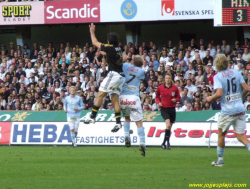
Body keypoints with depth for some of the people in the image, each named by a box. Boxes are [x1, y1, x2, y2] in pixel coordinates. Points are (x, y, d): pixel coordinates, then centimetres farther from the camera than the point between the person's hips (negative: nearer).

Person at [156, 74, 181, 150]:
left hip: (172, 109, 3)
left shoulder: (175, 88, 2)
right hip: (164, 108, -3)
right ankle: (167, 143, -20)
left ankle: (164, 143, 21)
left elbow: (178, 97, 10)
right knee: (168, 124, -23)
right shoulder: (160, 88, 0)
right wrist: (159, 102, -6)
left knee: (169, 127, 7)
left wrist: (175, 99, -11)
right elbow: (157, 97, 13)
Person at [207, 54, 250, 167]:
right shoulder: (236, 73, 7)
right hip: (240, 110, 4)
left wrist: (210, 98, -1)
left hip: (228, 111, -4)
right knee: (240, 136, 7)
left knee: (221, 134, 15)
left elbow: (219, 93, -20)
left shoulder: (217, 77, -8)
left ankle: (220, 160, 21)